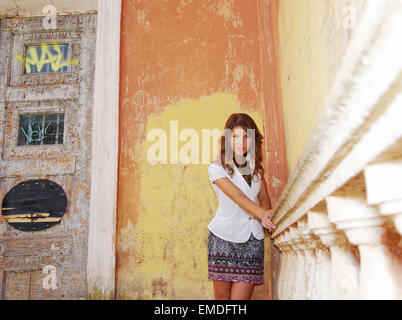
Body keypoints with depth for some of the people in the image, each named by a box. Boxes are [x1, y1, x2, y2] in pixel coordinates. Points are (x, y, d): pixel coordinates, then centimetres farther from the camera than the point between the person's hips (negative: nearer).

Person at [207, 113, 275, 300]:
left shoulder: (255, 166, 9)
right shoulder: (217, 168, -8)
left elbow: (264, 197, 9)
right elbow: (237, 197, -18)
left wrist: (266, 216, -12)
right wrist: (263, 214, -32)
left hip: (252, 240, 3)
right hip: (224, 237, -3)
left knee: (241, 297, -2)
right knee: (222, 296, 6)